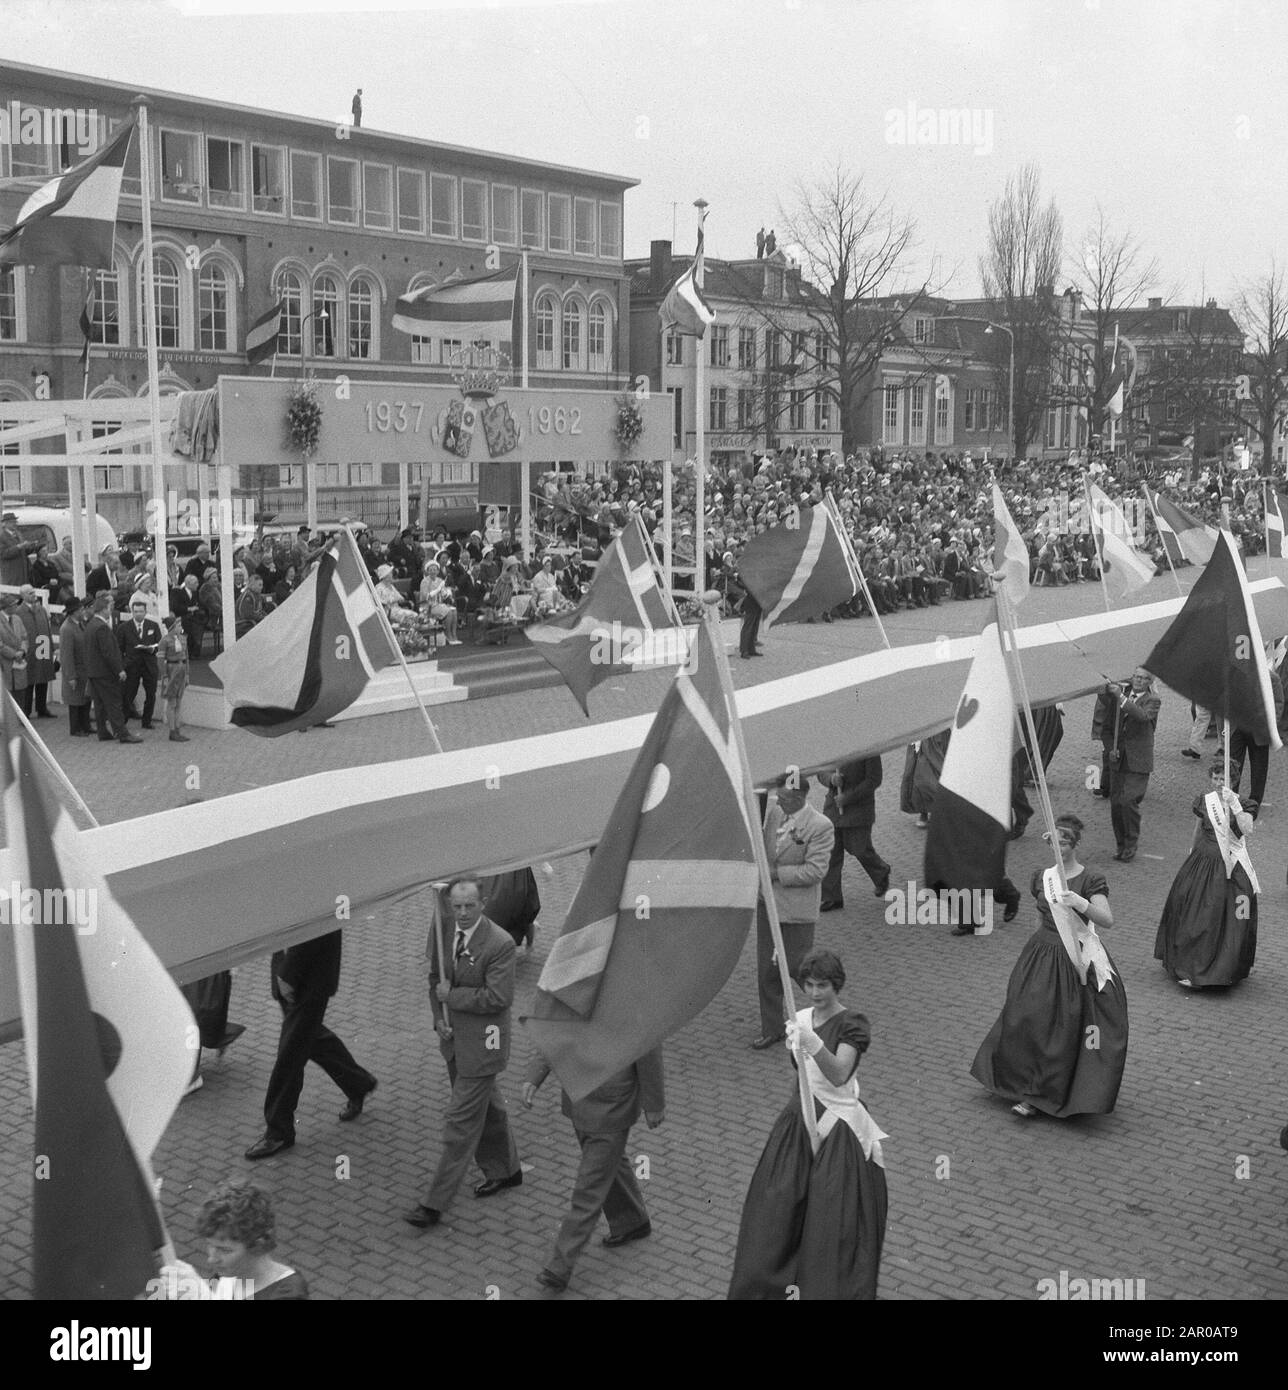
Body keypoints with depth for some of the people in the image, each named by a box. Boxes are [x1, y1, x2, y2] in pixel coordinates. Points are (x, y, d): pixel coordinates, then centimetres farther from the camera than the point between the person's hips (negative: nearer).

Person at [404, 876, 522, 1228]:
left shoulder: (500, 944, -21)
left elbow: (498, 997, -24)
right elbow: (435, 978, 13)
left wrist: (452, 996, -18)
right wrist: (439, 1018, -1)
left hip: (481, 1044, -7)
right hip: (454, 1038, 7)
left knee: (460, 1121, -2)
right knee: (487, 1109, 24)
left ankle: (435, 1204, 4)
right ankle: (504, 1170, 43)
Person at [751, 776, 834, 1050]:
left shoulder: (820, 827, -17)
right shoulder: (772, 809, 0)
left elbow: (815, 871, -20)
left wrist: (775, 873, -19)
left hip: (796, 908, -6)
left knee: (797, 966, 4)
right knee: (767, 969, 10)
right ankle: (771, 1029, 23)